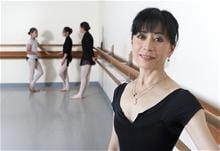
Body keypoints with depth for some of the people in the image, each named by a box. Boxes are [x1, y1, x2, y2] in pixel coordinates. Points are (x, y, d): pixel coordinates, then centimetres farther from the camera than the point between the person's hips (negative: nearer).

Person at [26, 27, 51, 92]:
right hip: (31, 58, -9)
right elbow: (28, 51, -22)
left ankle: (32, 84, 19)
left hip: (35, 58, 9)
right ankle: (31, 87, 14)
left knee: (41, 72, 9)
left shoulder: (35, 41, 11)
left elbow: (40, 47, 25)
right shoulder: (30, 41, -15)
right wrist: (36, 53, -17)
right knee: (32, 73, 0)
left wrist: (46, 52, 25)